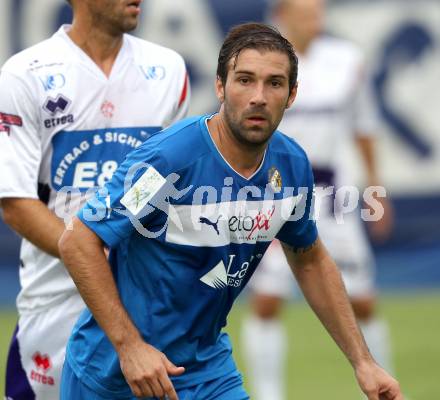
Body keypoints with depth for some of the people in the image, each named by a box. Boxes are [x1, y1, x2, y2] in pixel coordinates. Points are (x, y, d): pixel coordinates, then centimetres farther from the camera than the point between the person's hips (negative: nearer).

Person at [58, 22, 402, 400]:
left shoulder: (292, 166, -5)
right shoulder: (169, 158, -24)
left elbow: (310, 260, 12)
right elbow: (78, 242, -21)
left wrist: (362, 361, 10)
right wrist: (129, 346, -26)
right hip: (113, 370, -5)